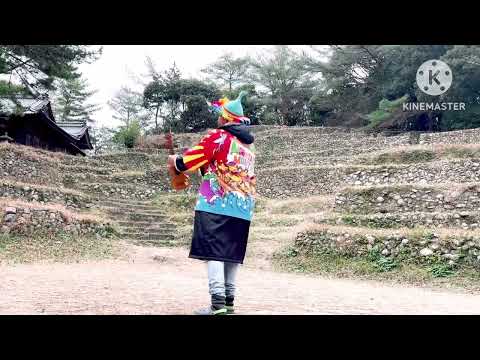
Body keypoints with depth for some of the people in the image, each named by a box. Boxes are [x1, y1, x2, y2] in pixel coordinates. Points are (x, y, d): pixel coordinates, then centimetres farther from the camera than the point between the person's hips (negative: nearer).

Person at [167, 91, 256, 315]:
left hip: (216, 204, -7)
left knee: (213, 252, -7)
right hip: (243, 208, 7)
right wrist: (205, 167, 27)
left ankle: (218, 303, -13)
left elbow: (186, 162, -7)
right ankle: (229, 301, 15)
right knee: (231, 254, 11)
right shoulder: (249, 145, 17)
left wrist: (175, 163, 13)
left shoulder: (218, 136, -5)